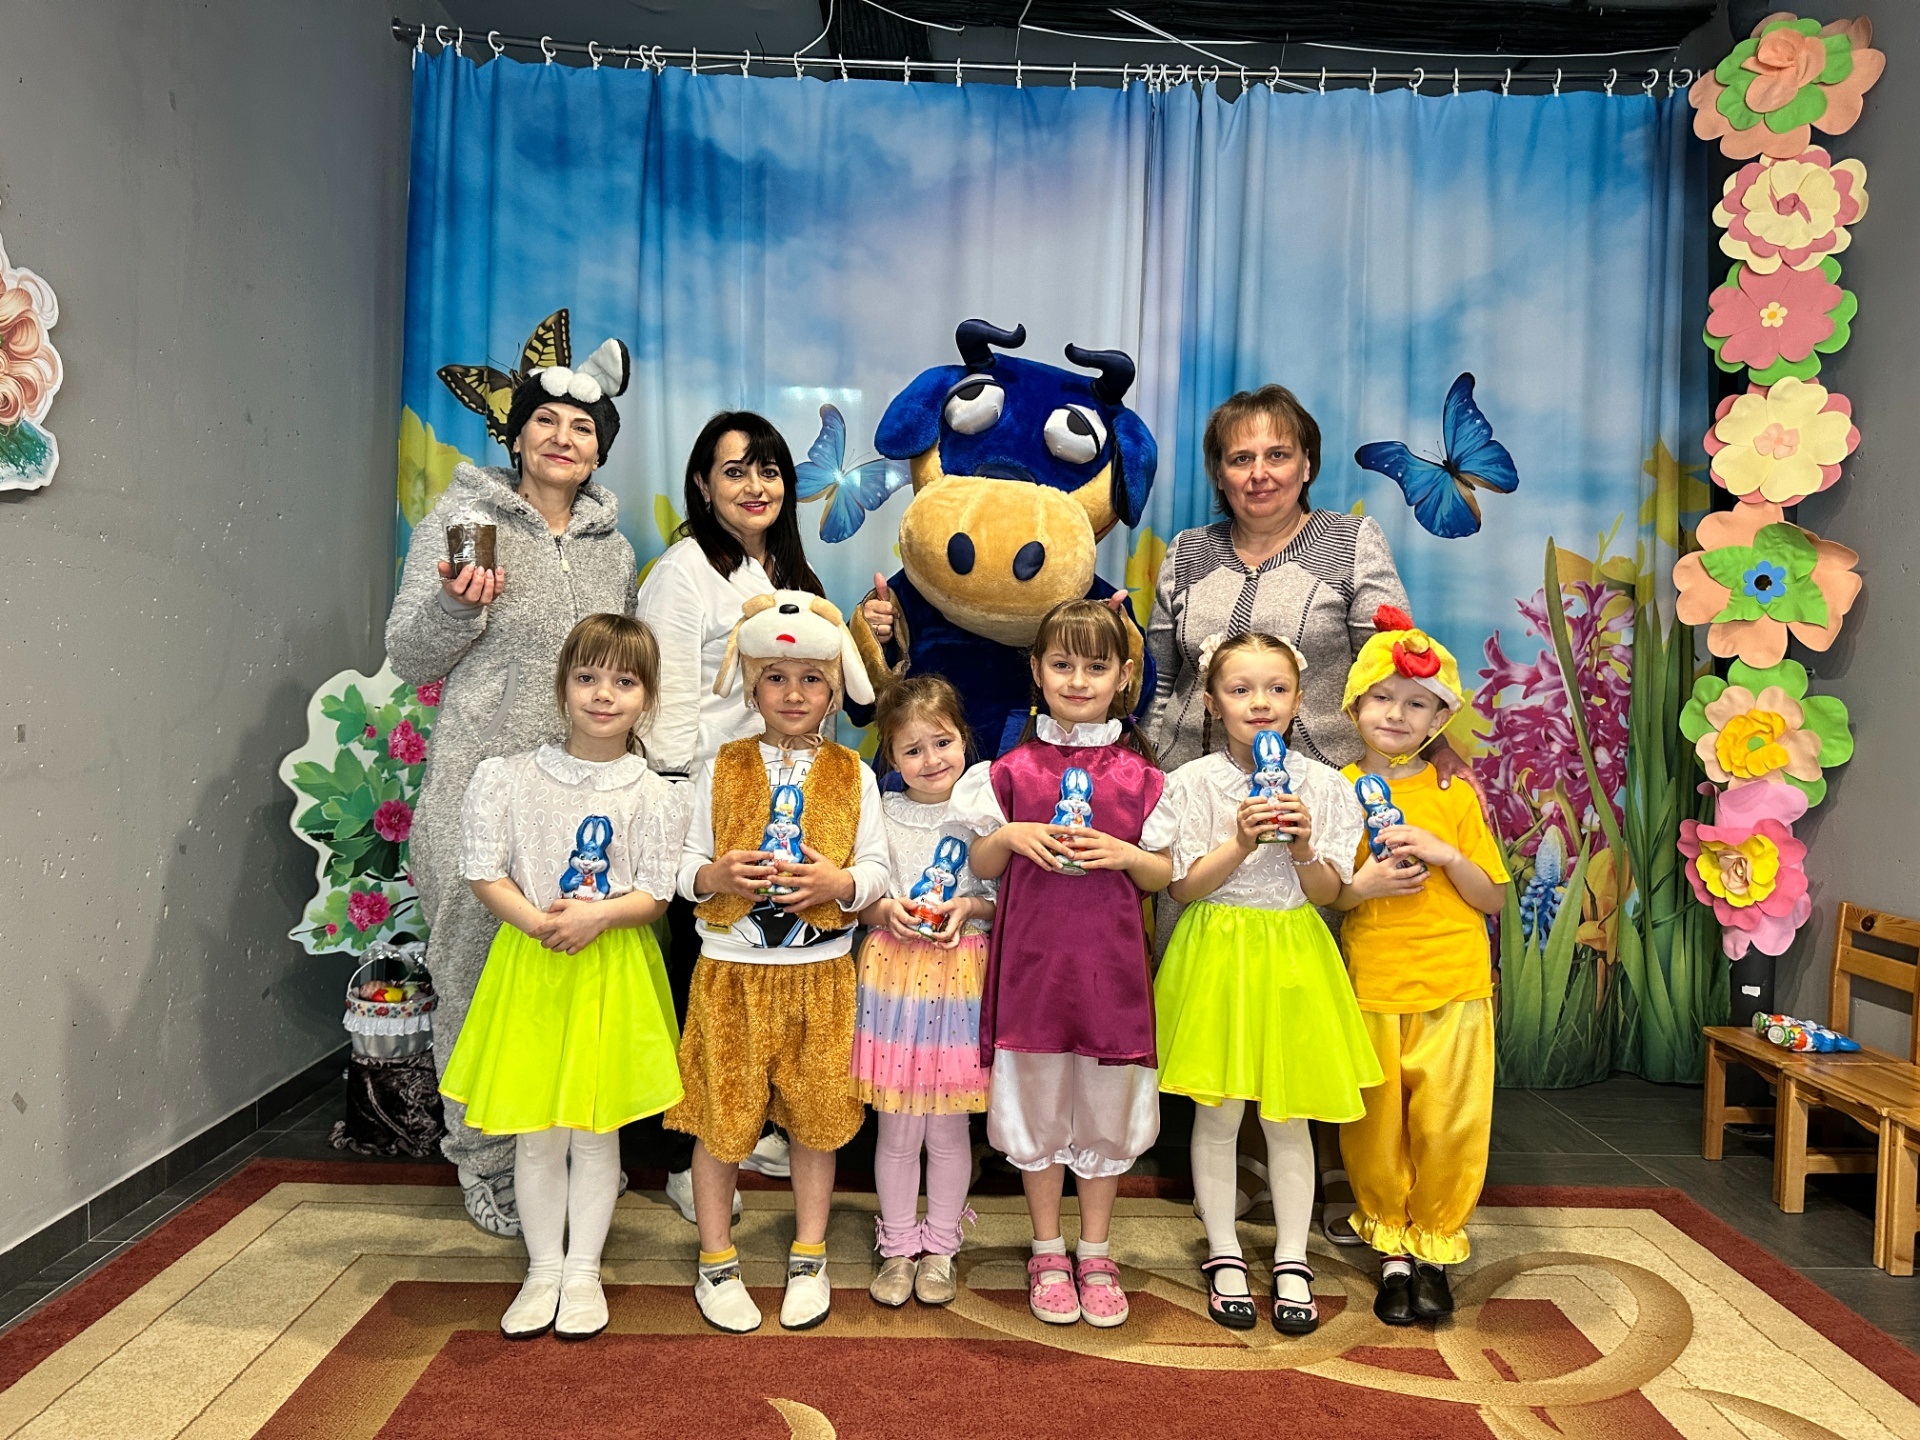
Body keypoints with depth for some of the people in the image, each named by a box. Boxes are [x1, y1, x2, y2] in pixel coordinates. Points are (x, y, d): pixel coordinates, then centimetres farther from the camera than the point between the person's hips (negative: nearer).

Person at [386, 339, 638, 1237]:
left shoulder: (612, 545, 13)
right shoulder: (463, 519, 0)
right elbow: (409, 656, -1)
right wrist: (458, 605, -19)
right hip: (482, 788, -3)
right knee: (479, 970, 3)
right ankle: (483, 1161, 21)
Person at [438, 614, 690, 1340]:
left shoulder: (654, 796, -4)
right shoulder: (512, 778, -3)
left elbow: (655, 895, -4)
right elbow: (485, 874, -3)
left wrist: (599, 913, -22)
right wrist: (539, 922, -19)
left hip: (613, 972, 0)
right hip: (529, 964, 1)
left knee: (596, 1128, 9)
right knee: (534, 1130, 9)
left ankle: (583, 1270, 26)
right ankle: (543, 1268, 27)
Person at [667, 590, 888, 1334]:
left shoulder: (853, 776, 3)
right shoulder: (721, 769, 2)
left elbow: (877, 867, 2)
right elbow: (688, 864, 3)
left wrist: (839, 882, -18)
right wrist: (716, 875, -18)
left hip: (820, 973, 1)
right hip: (730, 969, 0)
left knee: (816, 1117, 10)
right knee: (720, 1115, 6)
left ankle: (809, 1260, 28)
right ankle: (716, 1262, 25)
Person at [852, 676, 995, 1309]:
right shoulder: (879, 814, 2)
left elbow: (1005, 898, 4)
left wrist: (969, 908, -14)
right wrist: (886, 910, -13)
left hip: (960, 978, 0)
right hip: (894, 977, 1)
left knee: (948, 1127, 9)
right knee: (897, 1129, 8)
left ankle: (940, 1247, 27)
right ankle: (898, 1246, 26)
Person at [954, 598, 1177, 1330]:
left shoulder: (1139, 775, 1)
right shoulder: (1013, 770, 1)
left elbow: (1165, 875, 4)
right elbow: (981, 866, 5)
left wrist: (1123, 853, -14)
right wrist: (1010, 835, -14)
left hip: (1110, 961, 0)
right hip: (1032, 958, 0)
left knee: (1105, 1105, 10)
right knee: (1037, 1103, 10)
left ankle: (1095, 1254, 28)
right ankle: (1047, 1253, 28)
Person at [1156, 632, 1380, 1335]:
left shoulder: (1323, 785, 0)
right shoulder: (1193, 782, -5)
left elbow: (1328, 894, 2)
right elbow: (1183, 887, -7)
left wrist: (1304, 849, -18)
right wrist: (1241, 842, -20)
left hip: (1292, 956, 1)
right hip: (1217, 954, -1)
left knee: (1288, 1114, 9)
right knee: (1218, 1112, 6)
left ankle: (1292, 1263, 23)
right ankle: (1224, 1257, 23)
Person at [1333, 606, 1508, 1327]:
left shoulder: (1455, 796, 3)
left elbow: (1493, 898, 5)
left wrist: (1444, 854, -12)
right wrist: (1363, 885, -14)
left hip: (1453, 988, 0)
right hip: (1369, 987, 0)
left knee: (1449, 1124, 3)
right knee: (1375, 1126, 6)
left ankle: (1434, 1247, 23)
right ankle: (1391, 1249, 24)